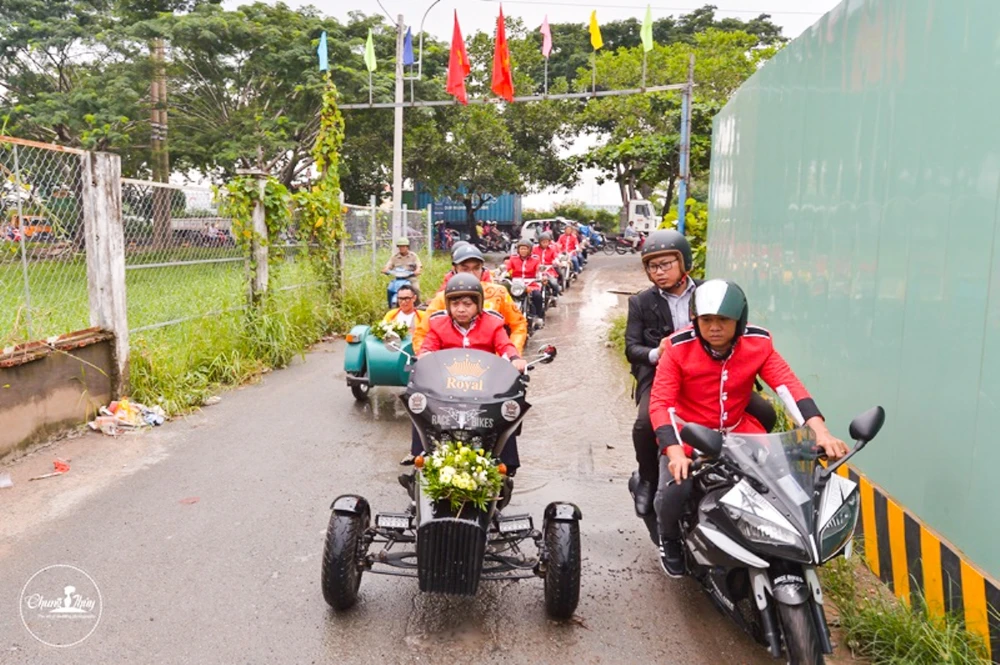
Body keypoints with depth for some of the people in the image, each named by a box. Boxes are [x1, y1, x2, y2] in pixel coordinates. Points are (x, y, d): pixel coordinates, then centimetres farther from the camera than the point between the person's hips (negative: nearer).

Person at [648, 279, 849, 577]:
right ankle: (669, 539, 11)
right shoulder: (679, 348, -19)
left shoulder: (758, 343, -10)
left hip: (738, 432, 3)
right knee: (675, 490, -25)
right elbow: (660, 402, -22)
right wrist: (674, 451, -36)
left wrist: (820, 430, -32)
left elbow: (789, 385, -17)